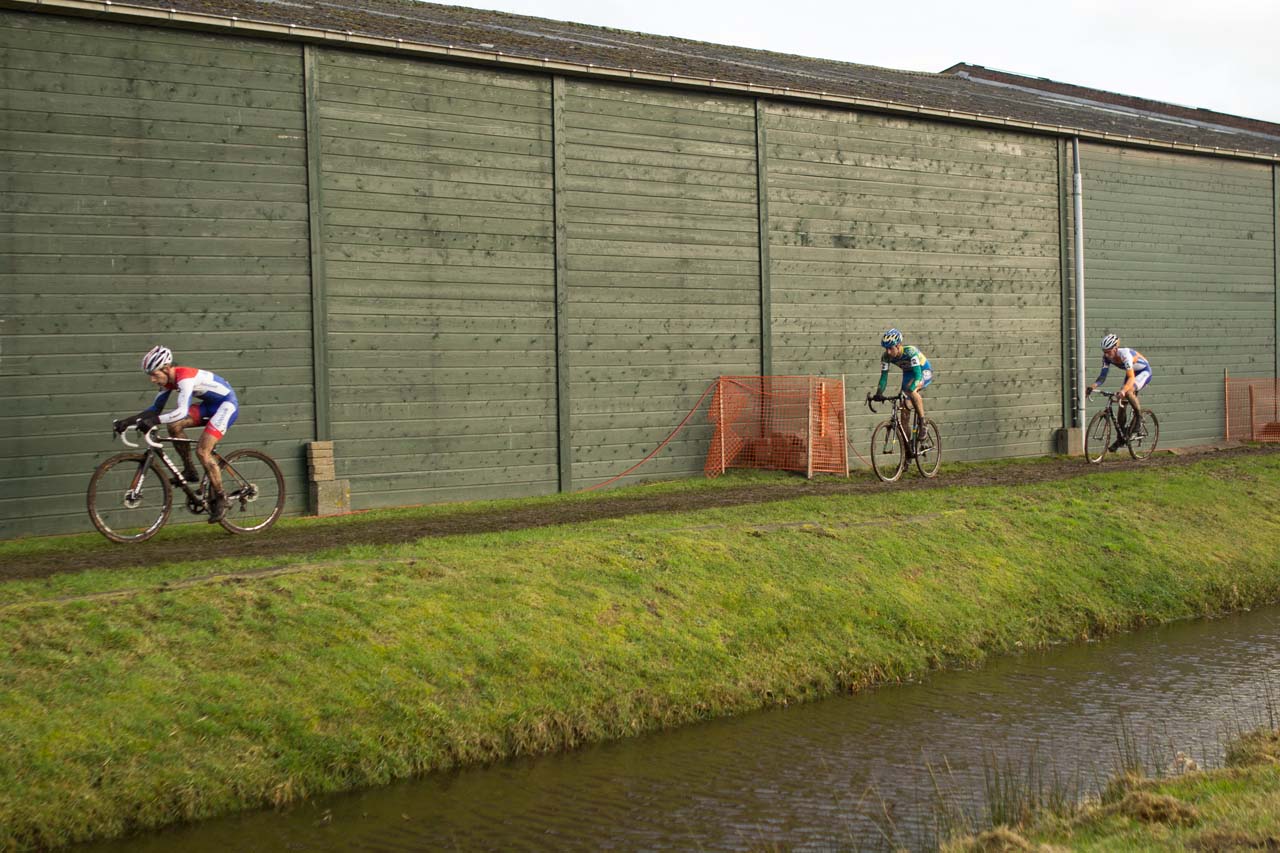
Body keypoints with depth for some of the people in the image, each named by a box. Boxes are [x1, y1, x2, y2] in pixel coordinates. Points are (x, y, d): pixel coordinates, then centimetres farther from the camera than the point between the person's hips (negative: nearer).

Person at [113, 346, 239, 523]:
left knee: (202, 451, -16)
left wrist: (154, 420, -50)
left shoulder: (185, 377, -29)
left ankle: (219, 500, -3)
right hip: (210, 405, 9)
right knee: (174, 426, -9)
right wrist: (129, 420, -9)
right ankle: (189, 471, 6)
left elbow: (182, 411, -40)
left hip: (227, 404, -9)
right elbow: (156, 408, 3)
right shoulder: (168, 380, -2)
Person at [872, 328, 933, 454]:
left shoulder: (910, 352, -35)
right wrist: (879, 393, -35)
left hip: (924, 372, -6)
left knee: (911, 390, -38)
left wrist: (910, 389, -56)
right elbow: (884, 376, -20)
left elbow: (918, 374, -42)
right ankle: (909, 445, 7)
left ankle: (922, 422, -22)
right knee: (904, 411, -3)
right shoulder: (886, 357, -20)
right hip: (908, 374, 6)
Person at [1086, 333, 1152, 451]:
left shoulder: (1125, 354, -37)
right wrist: (1092, 387, -35)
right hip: (1132, 372, 7)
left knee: (1128, 392, -34)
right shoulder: (1106, 357, -18)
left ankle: (1139, 415, -8)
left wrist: (1123, 390, -61)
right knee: (1121, 403, 1)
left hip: (1144, 372, -7)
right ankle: (1121, 438, 11)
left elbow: (1131, 378, -44)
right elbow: (1103, 376, -17)